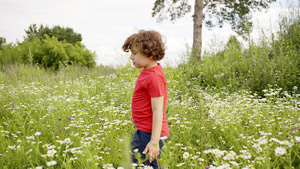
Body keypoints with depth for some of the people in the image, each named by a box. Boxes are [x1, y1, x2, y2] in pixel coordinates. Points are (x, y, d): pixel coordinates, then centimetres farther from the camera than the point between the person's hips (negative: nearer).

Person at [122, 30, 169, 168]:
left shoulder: (154, 77, -22)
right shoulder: (146, 72, 8)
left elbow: (158, 111, -24)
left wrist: (154, 142, -25)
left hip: (149, 134, -11)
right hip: (143, 131, 11)